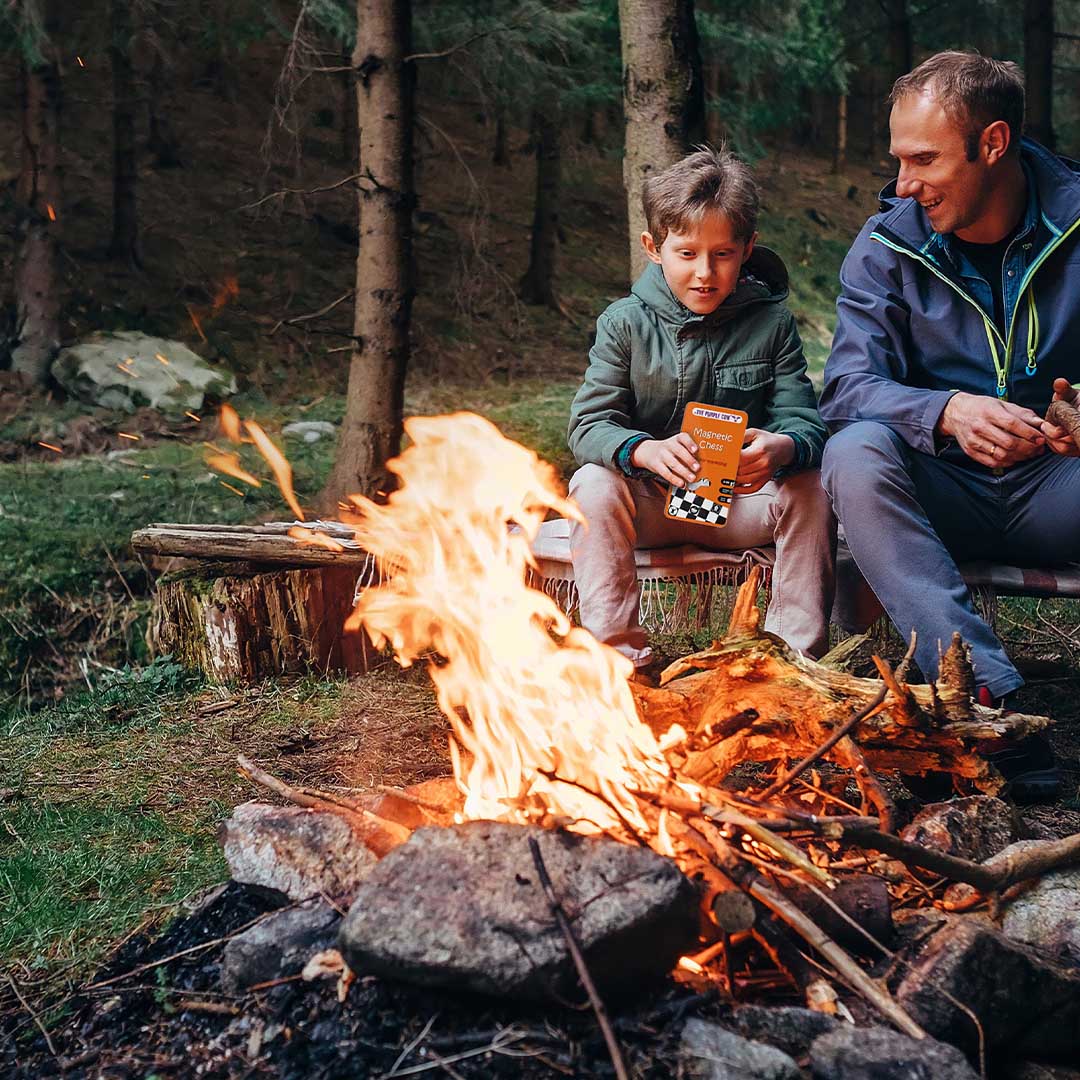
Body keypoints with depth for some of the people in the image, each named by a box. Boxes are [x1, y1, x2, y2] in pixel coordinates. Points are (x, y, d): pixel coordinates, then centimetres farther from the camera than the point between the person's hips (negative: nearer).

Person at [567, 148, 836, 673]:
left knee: (811, 490, -24)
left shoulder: (772, 323, -2)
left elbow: (802, 419, -9)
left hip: (742, 500, 1)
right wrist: (645, 450, -36)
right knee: (594, 485, -28)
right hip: (649, 502, 0)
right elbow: (588, 424, -12)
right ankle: (616, 648, -23)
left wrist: (782, 448, -36)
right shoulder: (625, 323, -4)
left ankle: (797, 651, -13)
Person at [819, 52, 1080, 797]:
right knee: (855, 452, -32)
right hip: (943, 490, 1)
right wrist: (948, 412, -32)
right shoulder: (890, 246, -1)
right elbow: (849, 387, -12)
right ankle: (987, 690, -40)